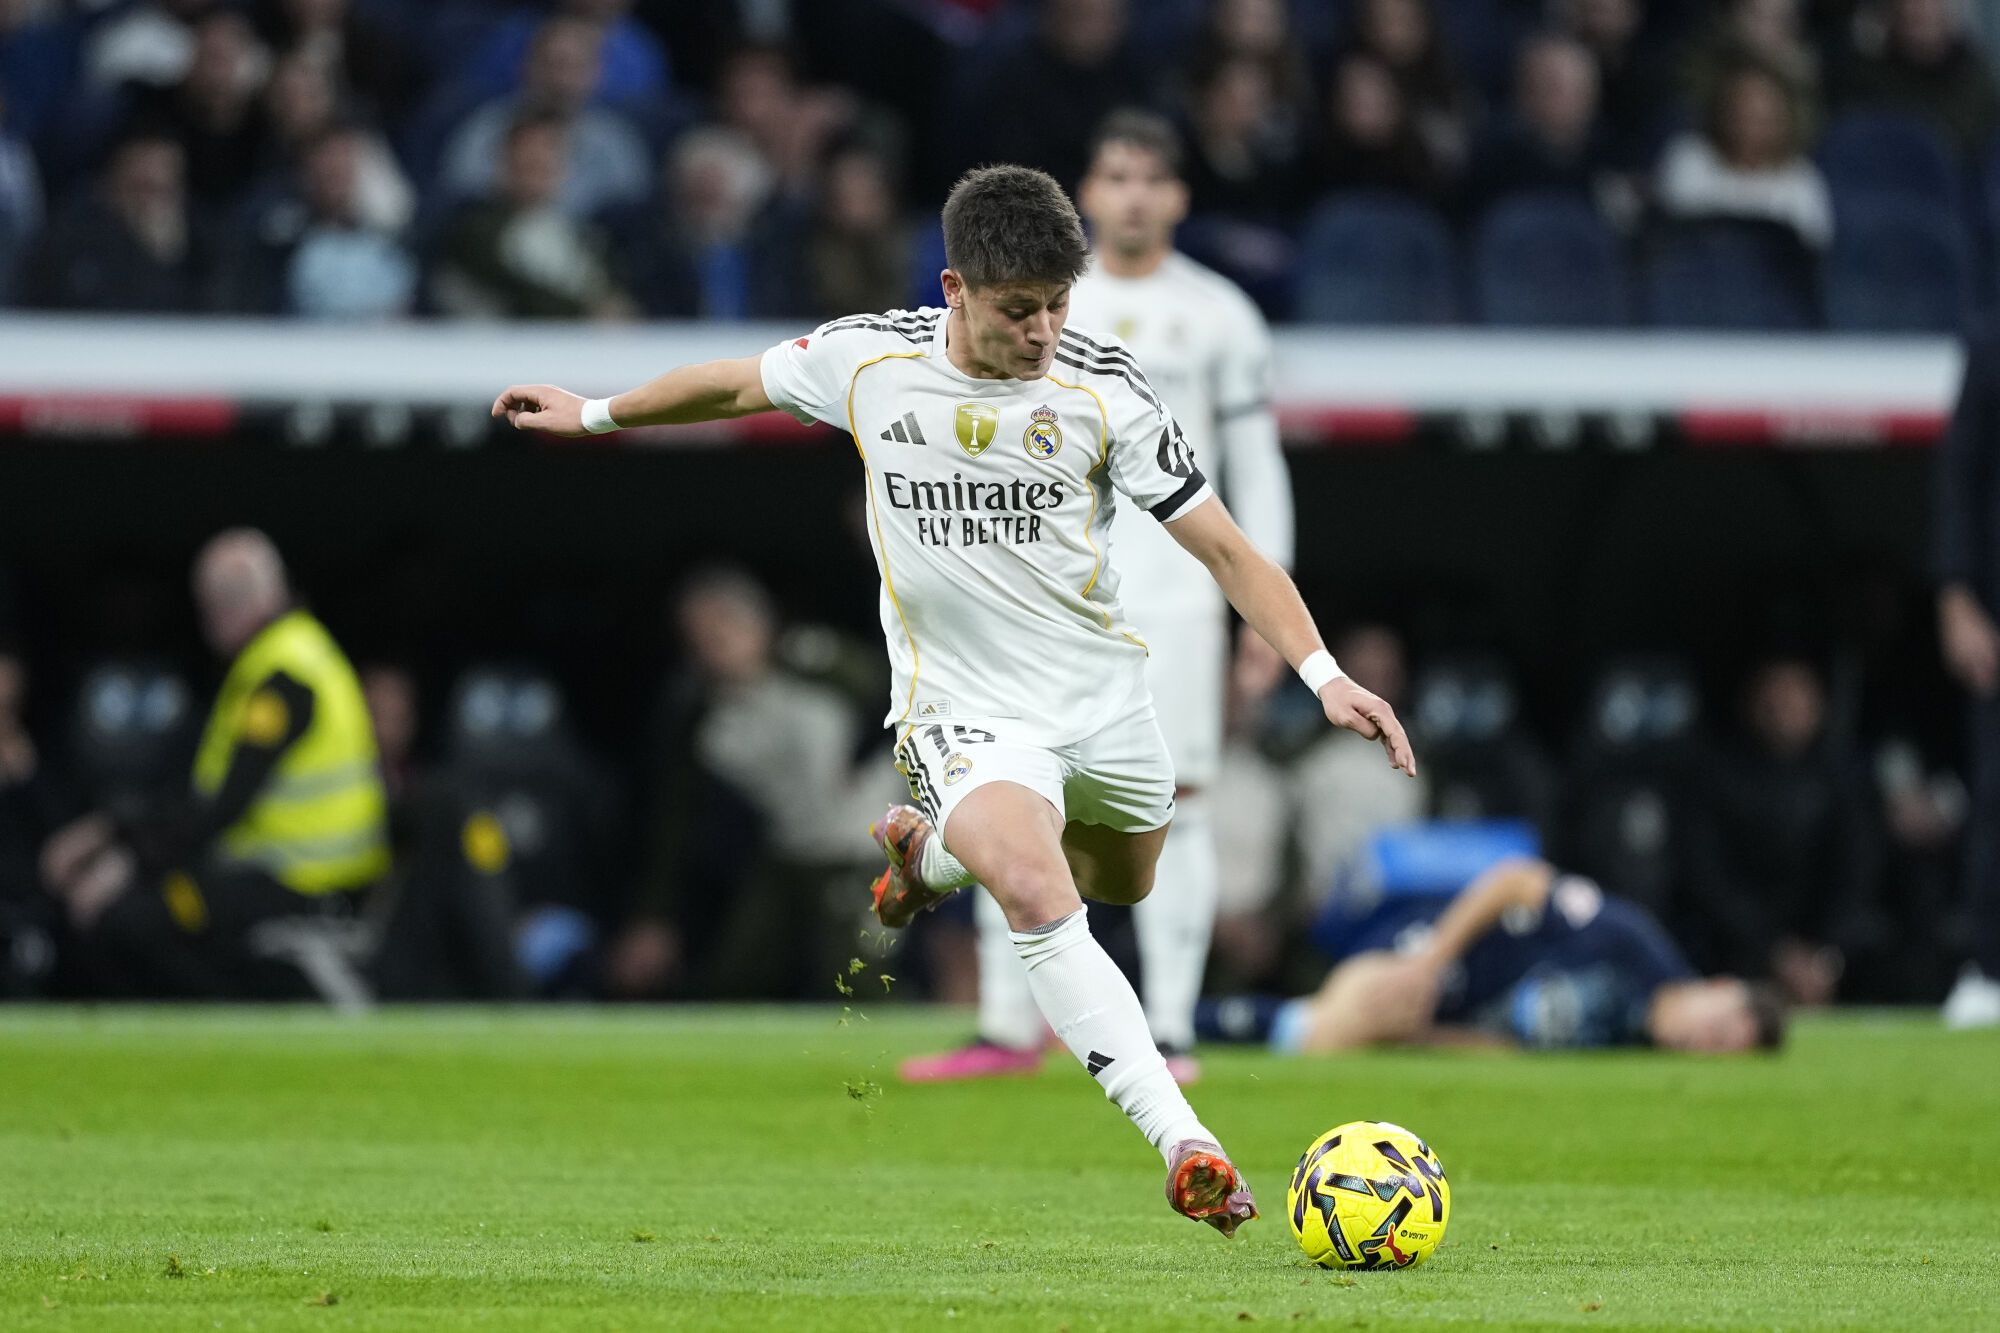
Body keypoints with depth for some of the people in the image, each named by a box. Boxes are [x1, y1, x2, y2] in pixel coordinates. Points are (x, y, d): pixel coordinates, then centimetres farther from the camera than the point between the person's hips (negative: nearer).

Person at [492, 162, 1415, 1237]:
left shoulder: (1101, 389, -15)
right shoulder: (866, 359, -12)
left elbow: (1222, 545, -11)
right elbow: (738, 386, 10)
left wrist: (1322, 675, -22)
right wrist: (596, 414, 23)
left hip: (1102, 695, 3)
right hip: (964, 704, -3)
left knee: (1123, 881, 24)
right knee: (1038, 898, -27)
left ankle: (930, 849, 51)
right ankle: (1183, 1145, -30)